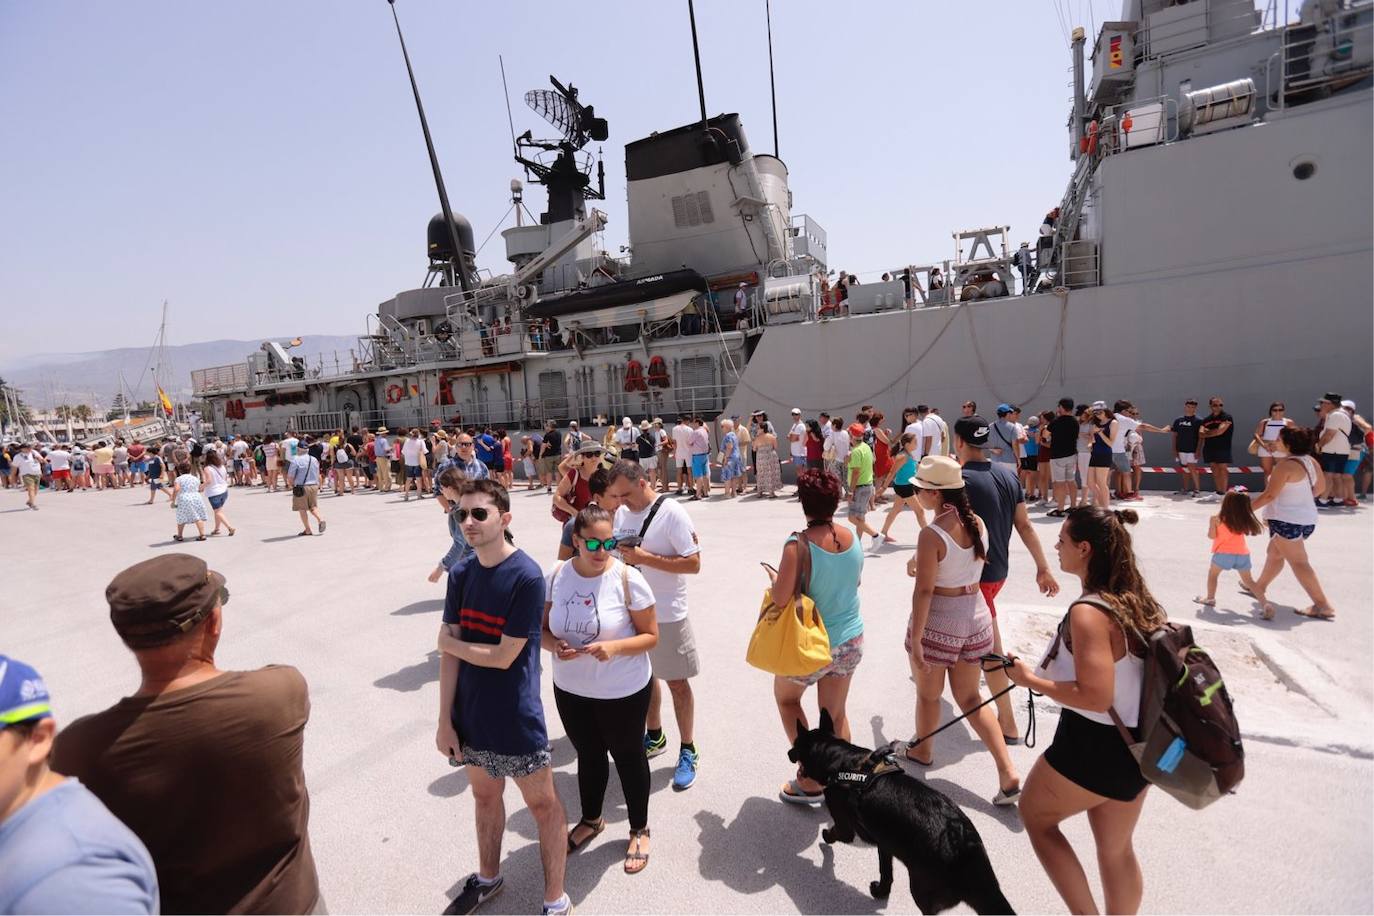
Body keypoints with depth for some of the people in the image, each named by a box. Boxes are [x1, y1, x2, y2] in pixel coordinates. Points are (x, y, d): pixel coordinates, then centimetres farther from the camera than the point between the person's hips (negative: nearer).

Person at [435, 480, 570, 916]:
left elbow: (503, 656, -20)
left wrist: (449, 640, -6)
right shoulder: (461, 574, -3)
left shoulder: (527, 576, -21)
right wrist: (445, 720, -2)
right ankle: (488, 877, 50)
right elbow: (449, 653, -1)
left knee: (543, 804, 12)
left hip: (516, 720, -6)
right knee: (485, 796, 26)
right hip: (471, 716, 6)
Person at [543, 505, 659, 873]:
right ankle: (591, 819, 53)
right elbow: (543, 628, 1)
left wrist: (615, 647, -31)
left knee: (628, 757, 18)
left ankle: (640, 829, 43)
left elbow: (650, 636, -15)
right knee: (588, 755, 26)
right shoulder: (556, 576, -9)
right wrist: (554, 646, -20)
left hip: (623, 692, -3)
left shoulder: (628, 579, -21)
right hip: (571, 690, 4)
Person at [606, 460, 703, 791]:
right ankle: (654, 736, 41)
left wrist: (644, 558, -26)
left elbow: (694, 563, -20)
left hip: (667, 614, -6)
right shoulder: (622, 513, 2)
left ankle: (688, 752, 25)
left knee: (677, 682, 7)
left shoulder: (671, 513, -18)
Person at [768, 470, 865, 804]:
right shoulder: (852, 538, -7)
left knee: (786, 697, 23)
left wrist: (773, 579, -6)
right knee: (835, 713, 21)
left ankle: (810, 778, 24)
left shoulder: (799, 544, -26)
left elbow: (781, 598, -25)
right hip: (851, 641, 5)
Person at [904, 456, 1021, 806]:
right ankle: (1008, 774, 14)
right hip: (976, 614, 7)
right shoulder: (977, 523, -1)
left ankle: (922, 750, 40)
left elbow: (924, 591, -21)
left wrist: (915, 640, -15)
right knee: (970, 699, 19)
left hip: (938, 620, -7)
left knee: (928, 694, 18)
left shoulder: (932, 534, -22)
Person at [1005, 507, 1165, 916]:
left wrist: (1031, 680, -16)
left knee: (1035, 816, 18)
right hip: (1138, 744, 8)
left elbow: (1094, 696, -28)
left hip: (1094, 746, -8)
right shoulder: (1138, 601, 1)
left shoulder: (1088, 612, -25)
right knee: (1117, 848, 25)